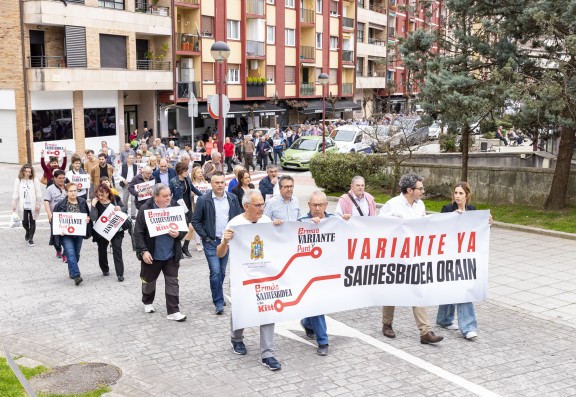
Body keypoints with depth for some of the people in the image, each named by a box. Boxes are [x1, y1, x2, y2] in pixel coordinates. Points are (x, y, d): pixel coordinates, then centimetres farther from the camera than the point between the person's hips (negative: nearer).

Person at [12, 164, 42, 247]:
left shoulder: (35, 180, -4)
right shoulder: (18, 180, 1)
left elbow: (38, 193, -3)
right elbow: (16, 193, 3)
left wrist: (38, 204, -5)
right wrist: (14, 204, 3)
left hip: (32, 205, -1)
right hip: (23, 205, 1)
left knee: (32, 222, 4)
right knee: (24, 222, 6)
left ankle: (31, 238, 14)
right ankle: (28, 232, 37)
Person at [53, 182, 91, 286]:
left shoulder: (82, 202, 1)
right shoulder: (60, 204, -8)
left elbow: (88, 216, 14)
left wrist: (88, 219, -9)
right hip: (66, 234, -4)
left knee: (76, 254, 14)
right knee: (71, 254, -16)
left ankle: (72, 271, 36)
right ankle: (76, 275, -20)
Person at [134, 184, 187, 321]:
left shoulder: (175, 207, -4)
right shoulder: (145, 210, -13)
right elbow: (138, 233, -12)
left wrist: (178, 234, -17)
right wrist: (143, 251, -19)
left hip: (171, 255, 2)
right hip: (151, 255, -1)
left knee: (172, 282, 1)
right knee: (149, 280, 19)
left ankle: (173, 311, 7)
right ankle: (147, 302, 44)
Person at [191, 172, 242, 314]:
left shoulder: (232, 198, 4)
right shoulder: (203, 200, -7)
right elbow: (195, 221, -2)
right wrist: (205, 237, -7)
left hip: (227, 241, 4)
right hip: (211, 241, -4)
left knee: (222, 272, 12)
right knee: (215, 272, -9)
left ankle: (218, 296, 29)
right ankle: (219, 302, -1)